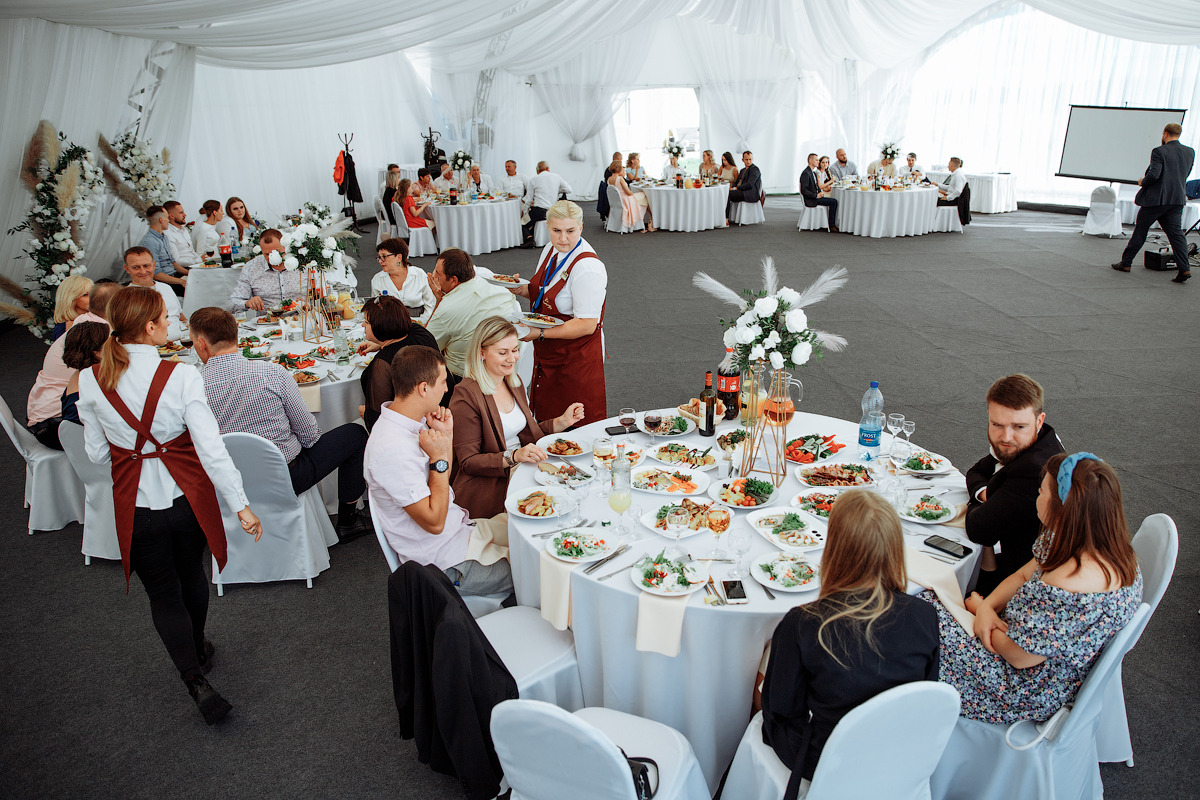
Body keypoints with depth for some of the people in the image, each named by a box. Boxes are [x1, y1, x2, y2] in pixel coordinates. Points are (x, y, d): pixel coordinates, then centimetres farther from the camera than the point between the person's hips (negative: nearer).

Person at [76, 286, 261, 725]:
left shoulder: (90, 380, -9)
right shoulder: (180, 376, -19)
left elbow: (97, 453, 0)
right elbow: (211, 447, -21)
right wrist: (241, 505, -15)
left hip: (135, 504, 1)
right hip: (186, 496, 0)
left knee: (163, 594, 15)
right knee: (191, 575, 25)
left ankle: (196, 680, 6)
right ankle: (198, 650, 47)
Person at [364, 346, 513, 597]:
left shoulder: (413, 422, 0)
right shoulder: (391, 449, -30)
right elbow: (434, 522, -25)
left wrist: (447, 436, -2)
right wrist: (439, 457, -22)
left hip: (461, 529, 9)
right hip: (448, 563, -9)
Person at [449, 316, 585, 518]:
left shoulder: (513, 382, 12)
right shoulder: (466, 395, -14)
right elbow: (468, 462, -13)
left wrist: (562, 421, 7)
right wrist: (514, 456, -25)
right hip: (486, 484, -8)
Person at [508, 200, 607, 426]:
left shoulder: (588, 267, -24)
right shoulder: (551, 250, 4)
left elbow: (587, 325, -25)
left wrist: (540, 333, -25)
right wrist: (522, 289, 1)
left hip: (577, 358, -8)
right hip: (547, 355, 8)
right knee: (547, 417, 17)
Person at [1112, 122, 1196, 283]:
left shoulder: (1159, 152, -12)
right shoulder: (1190, 152, 8)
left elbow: (1153, 175, -20)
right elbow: (1185, 175, 17)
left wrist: (1142, 182, -2)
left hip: (1155, 199, -5)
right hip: (1177, 199, 5)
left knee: (1140, 231, 7)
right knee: (1175, 233, 3)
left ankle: (1126, 263, 16)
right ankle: (1184, 268, -8)